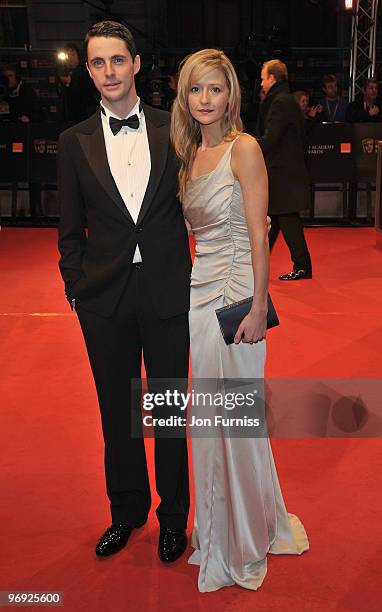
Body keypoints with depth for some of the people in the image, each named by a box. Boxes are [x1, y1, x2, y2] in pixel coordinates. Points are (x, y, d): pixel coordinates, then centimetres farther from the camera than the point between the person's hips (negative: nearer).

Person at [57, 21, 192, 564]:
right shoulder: (75, 142, 3)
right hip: (105, 296, 1)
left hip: (167, 292, -1)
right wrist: (76, 288, 0)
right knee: (118, 411, 15)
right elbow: (70, 230, 6)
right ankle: (127, 510, 37)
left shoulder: (173, 130, 1)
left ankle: (173, 515, 32)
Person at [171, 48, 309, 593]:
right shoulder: (190, 153, 12)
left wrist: (259, 309, -17)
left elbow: (258, 235, -14)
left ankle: (245, 542, 24)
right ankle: (218, 528, 33)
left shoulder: (243, 148, -9)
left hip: (234, 295, -7)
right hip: (199, 292, 7)